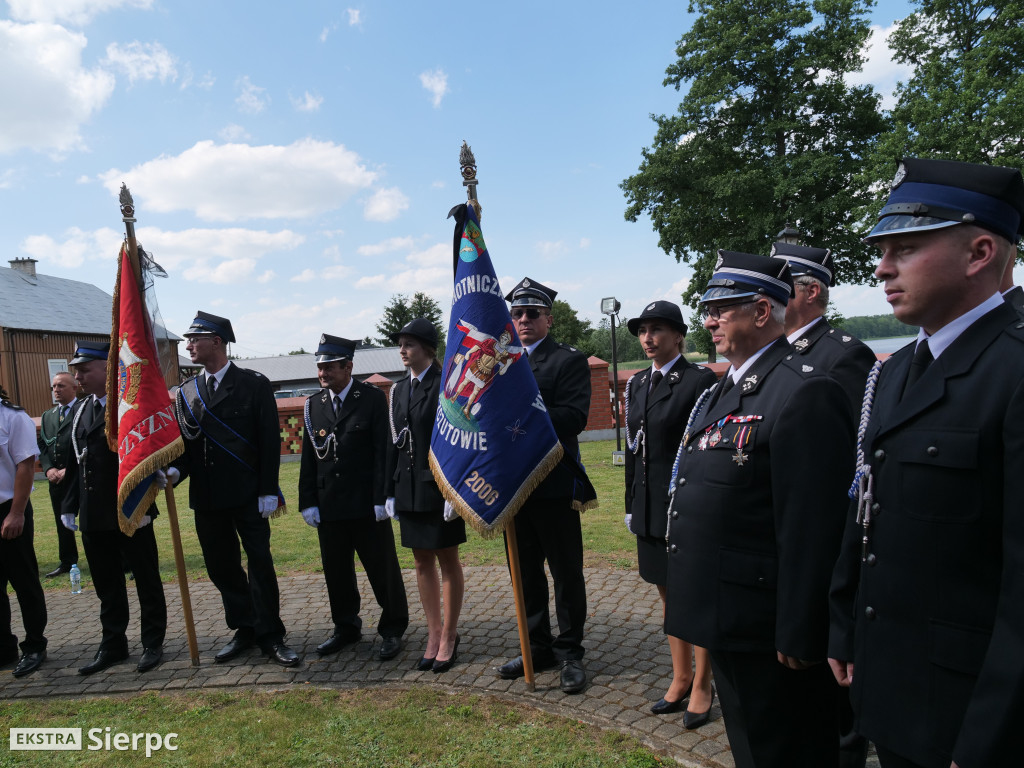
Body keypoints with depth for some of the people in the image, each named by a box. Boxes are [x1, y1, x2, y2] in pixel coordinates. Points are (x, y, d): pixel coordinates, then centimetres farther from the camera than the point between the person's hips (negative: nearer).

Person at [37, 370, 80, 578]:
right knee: (62, 522, 13)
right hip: (56, 479, 7)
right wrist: (48, 469, -2)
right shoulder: (48, 416, 17)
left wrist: (69, 470, -14)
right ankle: (67, 562, 24)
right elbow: (42, 446, 14)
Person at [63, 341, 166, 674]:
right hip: (93, 517, 7)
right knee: (107, 585, 16)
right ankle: (113, 645, 29)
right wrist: (69, 506, 13)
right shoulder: (80, 410, 11)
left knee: (147, 581, 7)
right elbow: (76, 462, 15)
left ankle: (153, 644, 20)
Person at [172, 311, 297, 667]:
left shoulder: (254, 384, -3)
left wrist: (267, 491, -10)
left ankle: (270, 636, 10)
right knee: (221, 567, 11)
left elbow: (270, 440, -6)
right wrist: (175, 470, -10)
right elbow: (184, 441, 11)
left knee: (260, 564, -1)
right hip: (206, 498, 5)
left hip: (247, 496, -5)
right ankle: (244, 630, 26)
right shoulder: (187, 392, 11)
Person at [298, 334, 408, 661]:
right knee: (336, 571, 14)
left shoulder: (373, 398, -5)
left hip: (367, 503, -4)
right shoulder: (314, 404, 9)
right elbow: (309, 458, 9)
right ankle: (346, 628, 31)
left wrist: (381, 499, -13)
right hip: (329, 505, 5)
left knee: (382, 569, 4)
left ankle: (392, 629, 20)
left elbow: (383, 452, -9)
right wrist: (308, 502, 4)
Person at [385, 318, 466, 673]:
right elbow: (394, 442, 12)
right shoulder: (398, 389, 10)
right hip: (408, 488, 6)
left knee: (447, 561, 5)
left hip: (439, 487, -6)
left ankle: (449, 637, 18)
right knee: (422, 562, 11)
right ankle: (434, 636, 23)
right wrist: (390, 491, 10)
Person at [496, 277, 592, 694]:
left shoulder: (569, 360, -3)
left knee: (566, 572, 5)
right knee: (525, 571, 15)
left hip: (554, 487, -5)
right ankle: (538, 647, 30)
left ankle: (570, 653, 20)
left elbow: (574, 416, -16)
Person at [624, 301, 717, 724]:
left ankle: (701, 685, 25)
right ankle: (681, 677, 34)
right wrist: (632, 504, 14)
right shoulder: (637, 383, 10)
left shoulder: (700, 381, -11)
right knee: (669, 594, 18)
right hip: (650, 507, 7)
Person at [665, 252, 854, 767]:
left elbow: (811, 529, -22)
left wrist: (799, 637, -20)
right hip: (725, 622, 9)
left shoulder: (805, 393, -20)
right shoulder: (719, 393, 11)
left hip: (767, 629, -9)